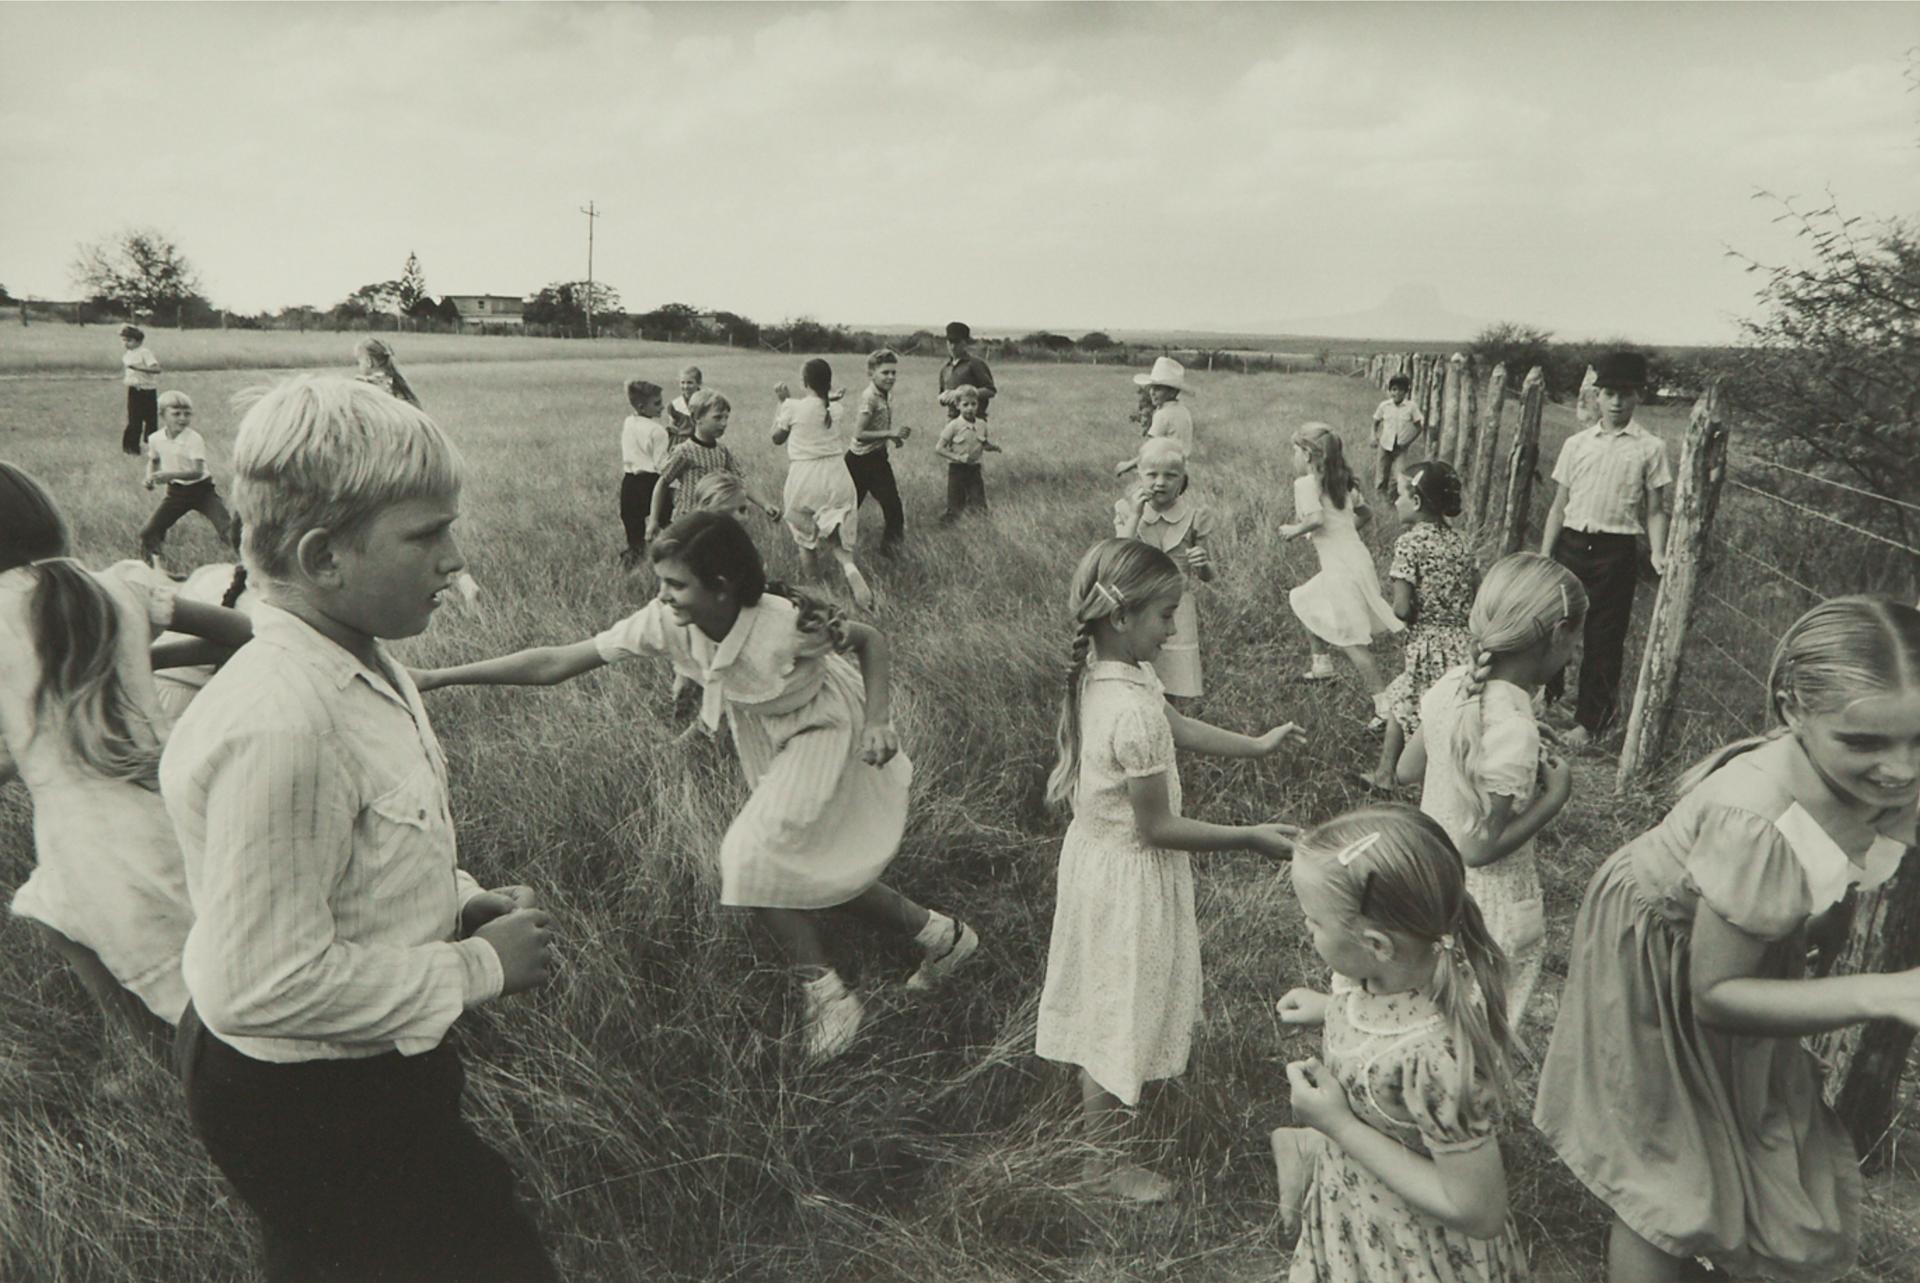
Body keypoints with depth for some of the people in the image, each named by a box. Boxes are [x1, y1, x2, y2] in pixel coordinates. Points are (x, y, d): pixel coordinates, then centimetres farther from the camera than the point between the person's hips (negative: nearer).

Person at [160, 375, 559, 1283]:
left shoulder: (363, 664, -2)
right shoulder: (279, 727, -33)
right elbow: (268, 984, -29)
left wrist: (463, 903, -2)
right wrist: (479, 967, -21)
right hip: (304, 1105, -9)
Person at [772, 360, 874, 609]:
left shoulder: (793, 406, -7)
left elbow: (777, 438, 9)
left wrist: (779, 403, 18)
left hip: (804, 478, -2)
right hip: (836, 474, 3)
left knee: (805, 536, 17)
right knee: (832, 534, 10)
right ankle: (848, 565, -20)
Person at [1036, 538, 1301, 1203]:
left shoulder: (1099, 673, -4)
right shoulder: (1132, 709, -33)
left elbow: (1177, 727, 13)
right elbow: (1157, 828, -25)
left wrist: (1256, 744, 17)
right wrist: (1251, 837, -18)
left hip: (1097, 850, 9)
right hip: (1130, 875, -9)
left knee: (1105, 1003, 28)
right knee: (1122, 1010, 10)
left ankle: (1096, 1110, 53)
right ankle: (1105, 1164, 31)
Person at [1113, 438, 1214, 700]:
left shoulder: (1195, 514, -4)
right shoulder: (1126, 509, -2)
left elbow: (1208, 577, 2)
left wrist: (1203, 564, -22)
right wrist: (1135, 516, -18)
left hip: (1176, 614, 0)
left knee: (1171, 697, 6)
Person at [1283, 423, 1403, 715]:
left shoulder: (1306, 483, -12)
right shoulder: (1343, 481, 12)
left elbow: (1316, 519, -26)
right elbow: (1365, 514, 19)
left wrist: (1294, 530, -9)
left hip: (1341, 568, -9)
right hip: (1357, 557, 9)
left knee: (1350, 641, -5)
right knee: (1306, 604, 28)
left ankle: (1383, 704, -5)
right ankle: (1322, 667, 38)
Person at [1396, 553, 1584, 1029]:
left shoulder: (1453, 683, -8)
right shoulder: (1511, 728, -30)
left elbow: (1407, 768, 6)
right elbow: (1480, 848, -25)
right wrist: (1555, 794, -16)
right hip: (1487, 905, -7)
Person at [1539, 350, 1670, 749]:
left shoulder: (1649, 448, 0)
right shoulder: (1577, 443, 6)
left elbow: (1655, 510, 2)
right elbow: (1559, 504, 8)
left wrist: (1658, 554, -13)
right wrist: (1544, 556, 3)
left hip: (1615, 551, -2)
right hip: (1571, 544, 2)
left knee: (1604, 638, 5)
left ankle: (1588, 721, 18)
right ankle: (1545, 698, 28)